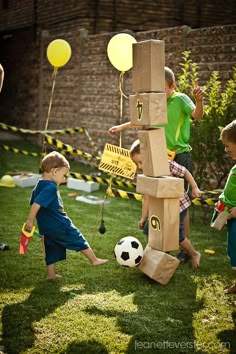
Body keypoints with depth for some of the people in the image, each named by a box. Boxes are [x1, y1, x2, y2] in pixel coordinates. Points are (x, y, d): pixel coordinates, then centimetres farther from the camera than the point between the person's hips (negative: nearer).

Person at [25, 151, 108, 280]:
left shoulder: (38, 186, 10)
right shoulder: (50, 187, -21)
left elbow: (34, 202, 19)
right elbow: (37, 204, -27)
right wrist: (30, 220, -22)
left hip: (47, 228, 9)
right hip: (60, 226, -8)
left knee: (52, 249, 16)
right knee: (79, 241, 7)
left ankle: (51, 274, 20)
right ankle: (94, 260, 18)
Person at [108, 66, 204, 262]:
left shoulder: (181, 99, -12)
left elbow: (197, 115, -31)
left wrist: (199, 100, -51)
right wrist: (121, 127, 29)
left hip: (180, 157, -7)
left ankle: (185, 250, 8)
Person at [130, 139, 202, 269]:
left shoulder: (167, 165, -23)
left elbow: (185, 172, -7)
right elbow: (146, 198, -2)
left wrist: (194, 188, -6)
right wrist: (143, 218, -1)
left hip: (179, 204, -5)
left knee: (176, 234, -6)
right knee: (149, 227, 0)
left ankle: (194, 254, 21)